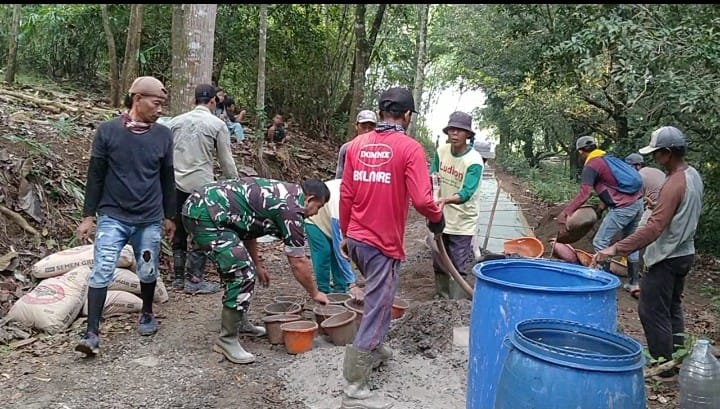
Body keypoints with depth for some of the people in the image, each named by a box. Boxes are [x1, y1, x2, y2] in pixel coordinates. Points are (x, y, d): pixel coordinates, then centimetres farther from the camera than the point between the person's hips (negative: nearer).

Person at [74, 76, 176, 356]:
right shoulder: (108, 131, -5)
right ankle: (92, 333, 0)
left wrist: (169, 215, 14)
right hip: (112, 217, -2)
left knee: (148, 273, 11)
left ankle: (147, 314, 36)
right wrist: (88, 215, -1)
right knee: (101, 272, -7)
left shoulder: (163, 135, 1)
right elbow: (95, 176, -1)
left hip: (150, 220, 2)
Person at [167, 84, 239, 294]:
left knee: (179, 232, 15)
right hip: (202, 185, -5)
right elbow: (226, 161, -2)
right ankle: (194, 280, 6)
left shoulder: (175, 121, 9)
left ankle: (178, 278, 22)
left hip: (176, 185, 5)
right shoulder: (217, 125, -3)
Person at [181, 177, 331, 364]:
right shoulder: (291, 208, -8)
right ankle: (226, 340, -2)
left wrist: (257, 265, 35)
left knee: (238, 267, 20)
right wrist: (315, 294, 12)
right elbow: (298, 263, -3)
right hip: (205, 215, -11)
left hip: (197, 204, 11)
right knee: (243, 273, -11)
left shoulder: (282, 193, 19)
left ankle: (239, 321, 33)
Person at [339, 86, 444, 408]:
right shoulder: (409, 147, -13)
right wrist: (437, 218, 0)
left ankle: (374, 349, 44)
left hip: (356, 239, 7)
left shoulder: (357, 144, 4)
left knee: (377, 298, 28)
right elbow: (421, 200, -21)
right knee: (376, 309, 2)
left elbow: (346, 195, 7)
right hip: (383, 244, -6)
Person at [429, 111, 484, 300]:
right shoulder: (441, 151, -2)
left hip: (462, 222, -5)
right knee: (439, 264, 15)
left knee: (458, 268, -2)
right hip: (441, 218, 5)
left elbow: (466, 193, -29)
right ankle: (441, 299, 31)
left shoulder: (474, 160, -19)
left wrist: (446, 200, -45)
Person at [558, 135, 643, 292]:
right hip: (637, 201, 9)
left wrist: (565, 212, -18)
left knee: (600, 242, -2)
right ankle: (633, 282, 25)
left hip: (623, 207, -9)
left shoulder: (590, 166, -8)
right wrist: (602, 206, 23)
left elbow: (583, 194, -17)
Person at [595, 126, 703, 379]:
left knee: (652, 312, 0)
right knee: (672, 307, 21)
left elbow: (654, 228, -32)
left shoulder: (674, 184, -24)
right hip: (685, 253, 10)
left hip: (666, 258, -10)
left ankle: (664, 368, 8)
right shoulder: (693, 175, 5)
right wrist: (658, 204, 8)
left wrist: (616, 249, -36)